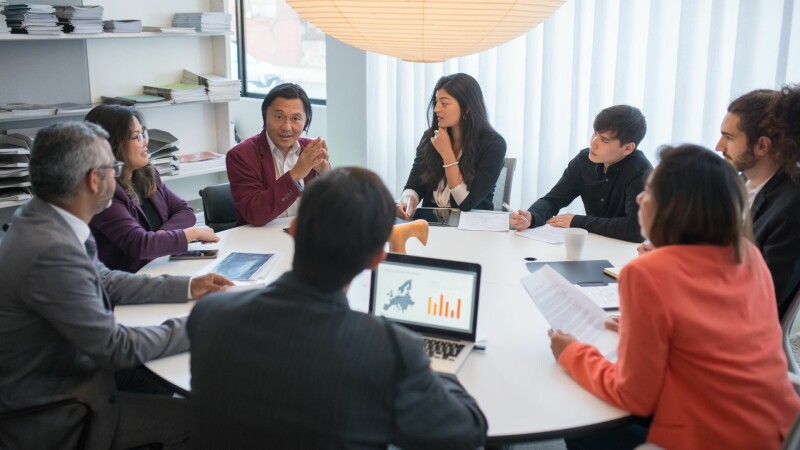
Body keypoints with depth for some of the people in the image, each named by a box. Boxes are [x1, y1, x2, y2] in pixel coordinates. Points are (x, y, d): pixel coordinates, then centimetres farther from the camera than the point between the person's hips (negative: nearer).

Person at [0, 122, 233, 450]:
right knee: (190, 418, -3)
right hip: (45, 417, -9)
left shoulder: (41, 218, -4)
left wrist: (187, 287, 9)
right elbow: (115, 347, -24)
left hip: (57, 370, 9)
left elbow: (106, 281, 10)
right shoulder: (52, 251, -32)